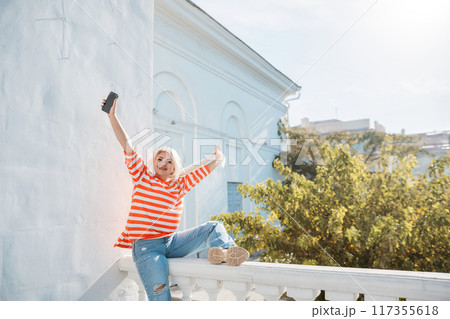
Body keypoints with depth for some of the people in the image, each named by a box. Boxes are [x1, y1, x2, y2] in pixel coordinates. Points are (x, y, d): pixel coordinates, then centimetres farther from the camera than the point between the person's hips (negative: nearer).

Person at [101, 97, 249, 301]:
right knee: (159, 292, -28)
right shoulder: (142, 177, 6)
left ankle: (224, 251, -47)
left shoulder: (180, 184, 14)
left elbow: (202, 170, 17)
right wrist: (113, 115, -2)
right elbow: (126, 144, 1)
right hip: (146, 246, -3)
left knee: (213, 227, -17)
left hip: (172, 242, 4)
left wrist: (217, 160, 5)